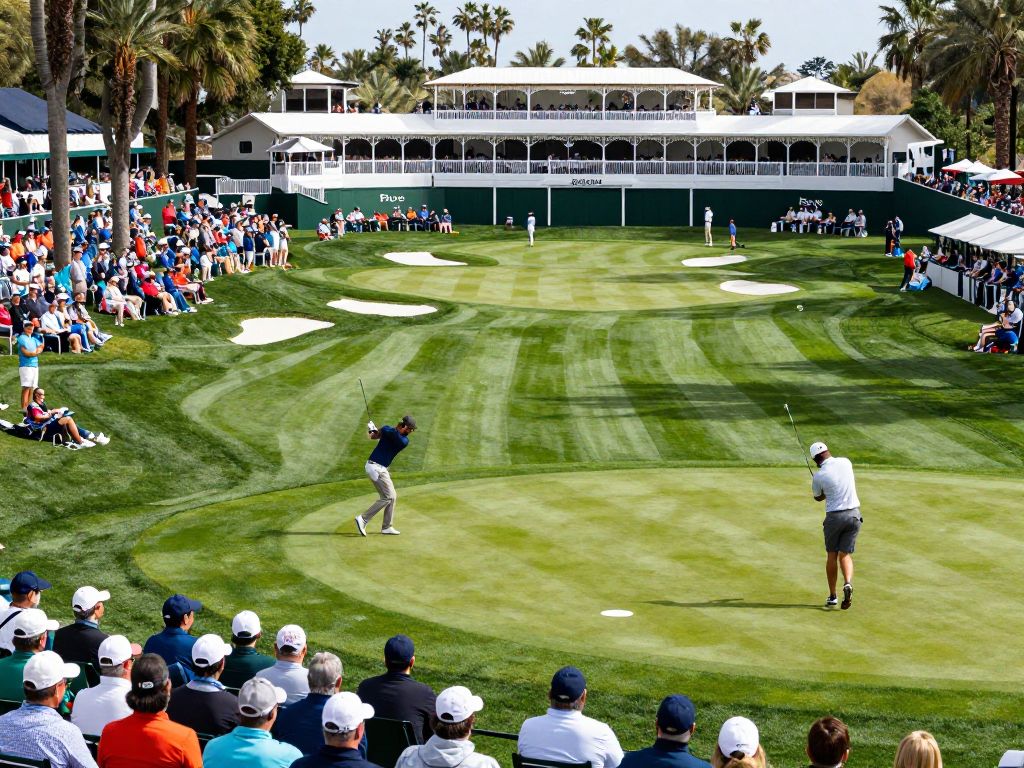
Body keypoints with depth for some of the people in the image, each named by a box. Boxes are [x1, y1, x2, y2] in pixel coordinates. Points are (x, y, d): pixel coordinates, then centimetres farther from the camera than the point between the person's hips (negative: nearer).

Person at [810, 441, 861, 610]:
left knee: (832, 555, 12)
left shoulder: (818, 476, -12)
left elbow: (818, 497, 7)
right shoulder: (846, 462, -1)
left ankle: (832, 596, 14)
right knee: (845, 554, 8)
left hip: (834, 516, -3)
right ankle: (848, 583, -19)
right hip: (854, 514, 3)